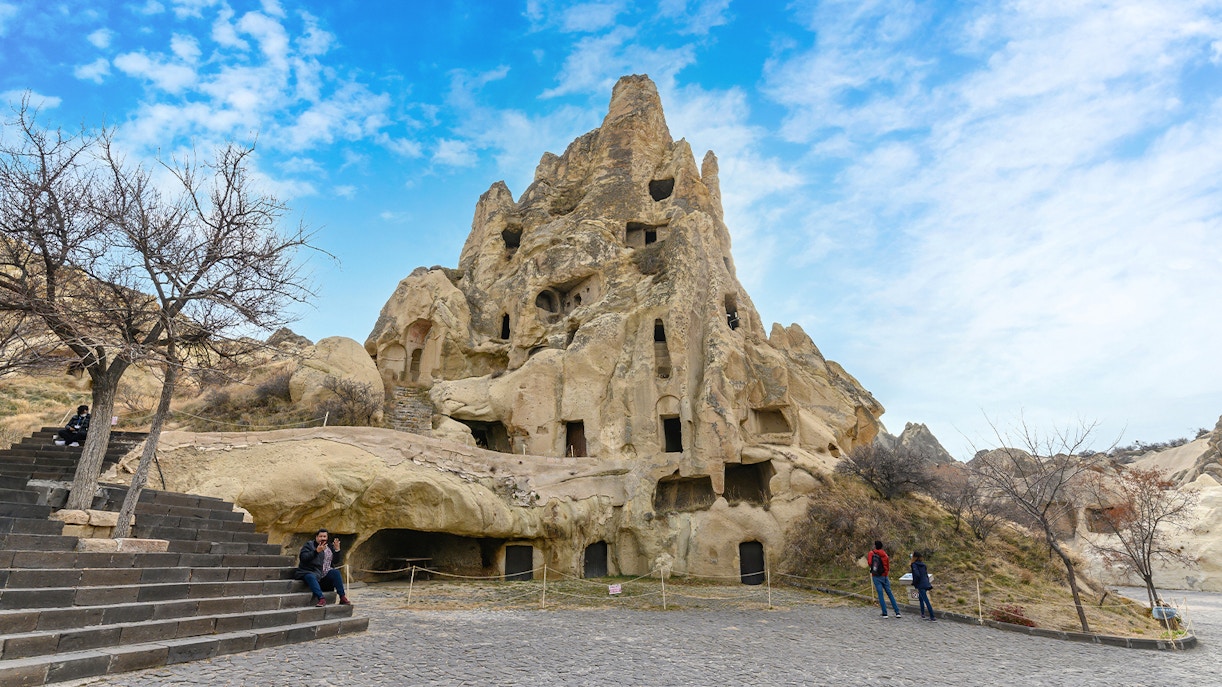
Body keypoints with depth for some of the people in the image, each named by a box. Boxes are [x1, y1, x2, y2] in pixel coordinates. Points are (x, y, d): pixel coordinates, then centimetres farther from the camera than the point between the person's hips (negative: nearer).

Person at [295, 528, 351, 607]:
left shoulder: (330, 546, 14)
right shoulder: (309, 545, 0)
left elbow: (336, 561, 13)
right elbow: (303, 558, -16)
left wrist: (337, 550, -4)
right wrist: (316, 551, -27)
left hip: (325, 573, 4)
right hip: (310, 572, -4)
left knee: (336, 572, -24)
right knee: (311, 577, -36)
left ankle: (342, 597, -24)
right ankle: (321, 598, -46)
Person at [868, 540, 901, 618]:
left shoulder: (871, 553, -5)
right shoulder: (885, 554, 3)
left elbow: (869, 563, -13)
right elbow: (888, 567, 4)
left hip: (876, 577, -3)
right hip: (884, 576, 3)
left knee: (880, 594, 1)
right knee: (890, 594, 9)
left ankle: (885, 613, 0)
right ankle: (897, 612, 8)